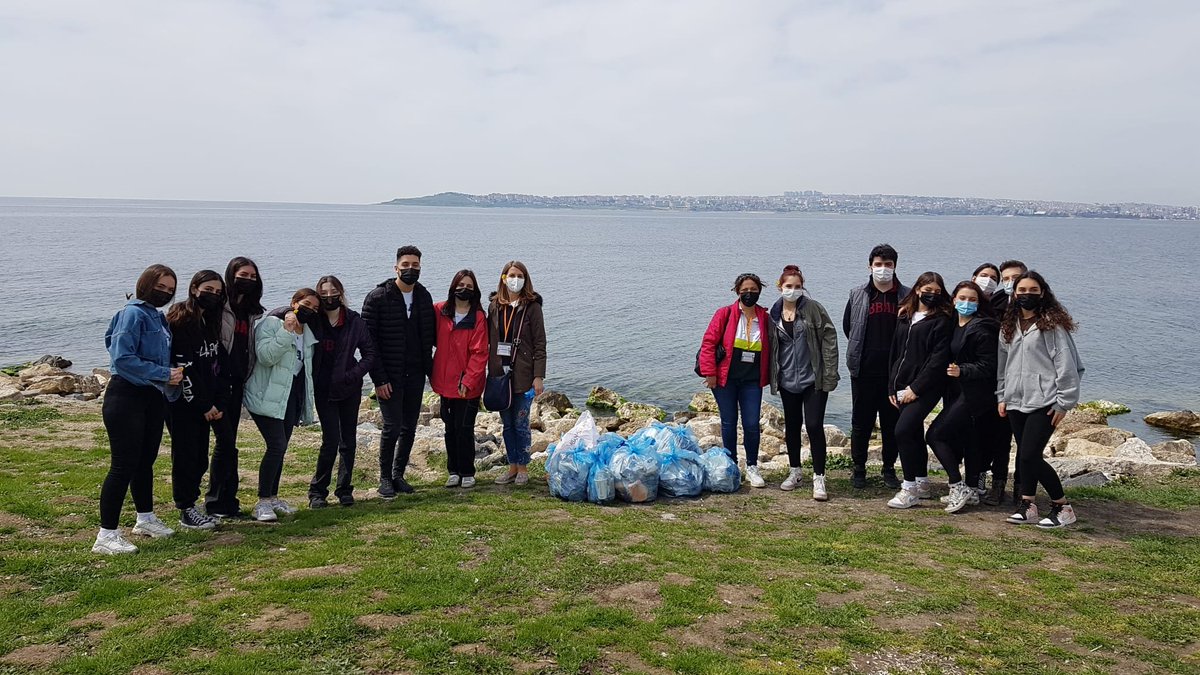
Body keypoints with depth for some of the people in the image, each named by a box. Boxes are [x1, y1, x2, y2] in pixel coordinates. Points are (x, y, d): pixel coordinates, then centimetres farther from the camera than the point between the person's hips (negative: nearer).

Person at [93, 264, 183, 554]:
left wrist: (173, 375, 1)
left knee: (145, 461, 18)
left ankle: (146, 519, 32)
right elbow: (122, 358, -22)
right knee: (124, 465, -8)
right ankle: (106, 535, -3)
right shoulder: (132, 314, -13)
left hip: (153, 398, 9)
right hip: (127, 397, -9)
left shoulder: (158, 317, 14)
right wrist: (164, 374, -20)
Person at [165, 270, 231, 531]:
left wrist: (220, 403, -1)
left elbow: (221, 365, 9)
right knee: (185, 455, 0)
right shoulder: (179, 322, -12)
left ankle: (191, 504, 20)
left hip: (205, 405, 7)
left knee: (200, 458, 10)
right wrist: (203, 405, -14)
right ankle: (186, 511, 8)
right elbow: (184, 368, -17)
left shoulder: (213, 323, 11)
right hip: (182, 403, -7)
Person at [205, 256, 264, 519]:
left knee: (227, 443, 10)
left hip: (236, 384, 6)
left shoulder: (253, 313, 12)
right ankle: (219, 502, 3)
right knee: (225, 441, -7)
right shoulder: (218, 308, -9)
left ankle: (225, 502, 17)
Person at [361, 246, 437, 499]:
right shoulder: (378, 297, -7)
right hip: (389, 376, -5)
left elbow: (431, 334, 13)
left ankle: (398, 474, 23)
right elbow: (368, 340, -9)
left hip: (416, 375, 5)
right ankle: (385, 478, 10)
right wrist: (379, 378, -14)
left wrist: (430, 367, -1)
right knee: (392, 427, -7)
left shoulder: (424, 297, 8)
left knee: (410, 427, 9)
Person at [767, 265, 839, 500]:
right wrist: (773, 377, 8)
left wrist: (830, 373, -12)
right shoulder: (774, 314, 5)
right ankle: (794, 472, 28)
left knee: (814, 426, -8)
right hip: (787, 380, 4)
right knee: (792, 425, 14)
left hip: (813, 379, -4)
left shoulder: (813, 308, -6)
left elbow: (829, 338, -8)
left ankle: (819, 478, -1)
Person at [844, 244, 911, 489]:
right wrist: (860, 351, 11)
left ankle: (889, 469, 19)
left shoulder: (906, 296, 3)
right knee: (861, 422, 6)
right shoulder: (858, 295, 5)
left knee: (892, 423, 7)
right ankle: (859, 469, 17)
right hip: (864, 370, 0)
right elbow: (847, 326, 14)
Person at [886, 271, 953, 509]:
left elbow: (938, 360, -12)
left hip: (925, 388, -7)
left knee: (903, 430, -17)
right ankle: (922, 484, 26)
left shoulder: (941, 321, -5)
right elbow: (895, 352, 17)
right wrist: (892, 386, 11)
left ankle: (910, 489, -8)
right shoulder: (905, 317, 14)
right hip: (902, 387, 7)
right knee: (914, 433, 13)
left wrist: (916, 388, -15)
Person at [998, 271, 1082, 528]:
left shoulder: (1053, 324, -5)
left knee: (1030, 456, -10)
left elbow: (1066, 364, -9)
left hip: (1043, 401, -6)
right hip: (1016, 401, 6)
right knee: (1024, 455, 9)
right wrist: (1002, 396, 16)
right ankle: (1027, 505, 18)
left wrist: (1063, 402, -11)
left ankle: (1063, 507, 5)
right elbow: (1003, 362, 21)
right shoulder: (1009, 326, 15)